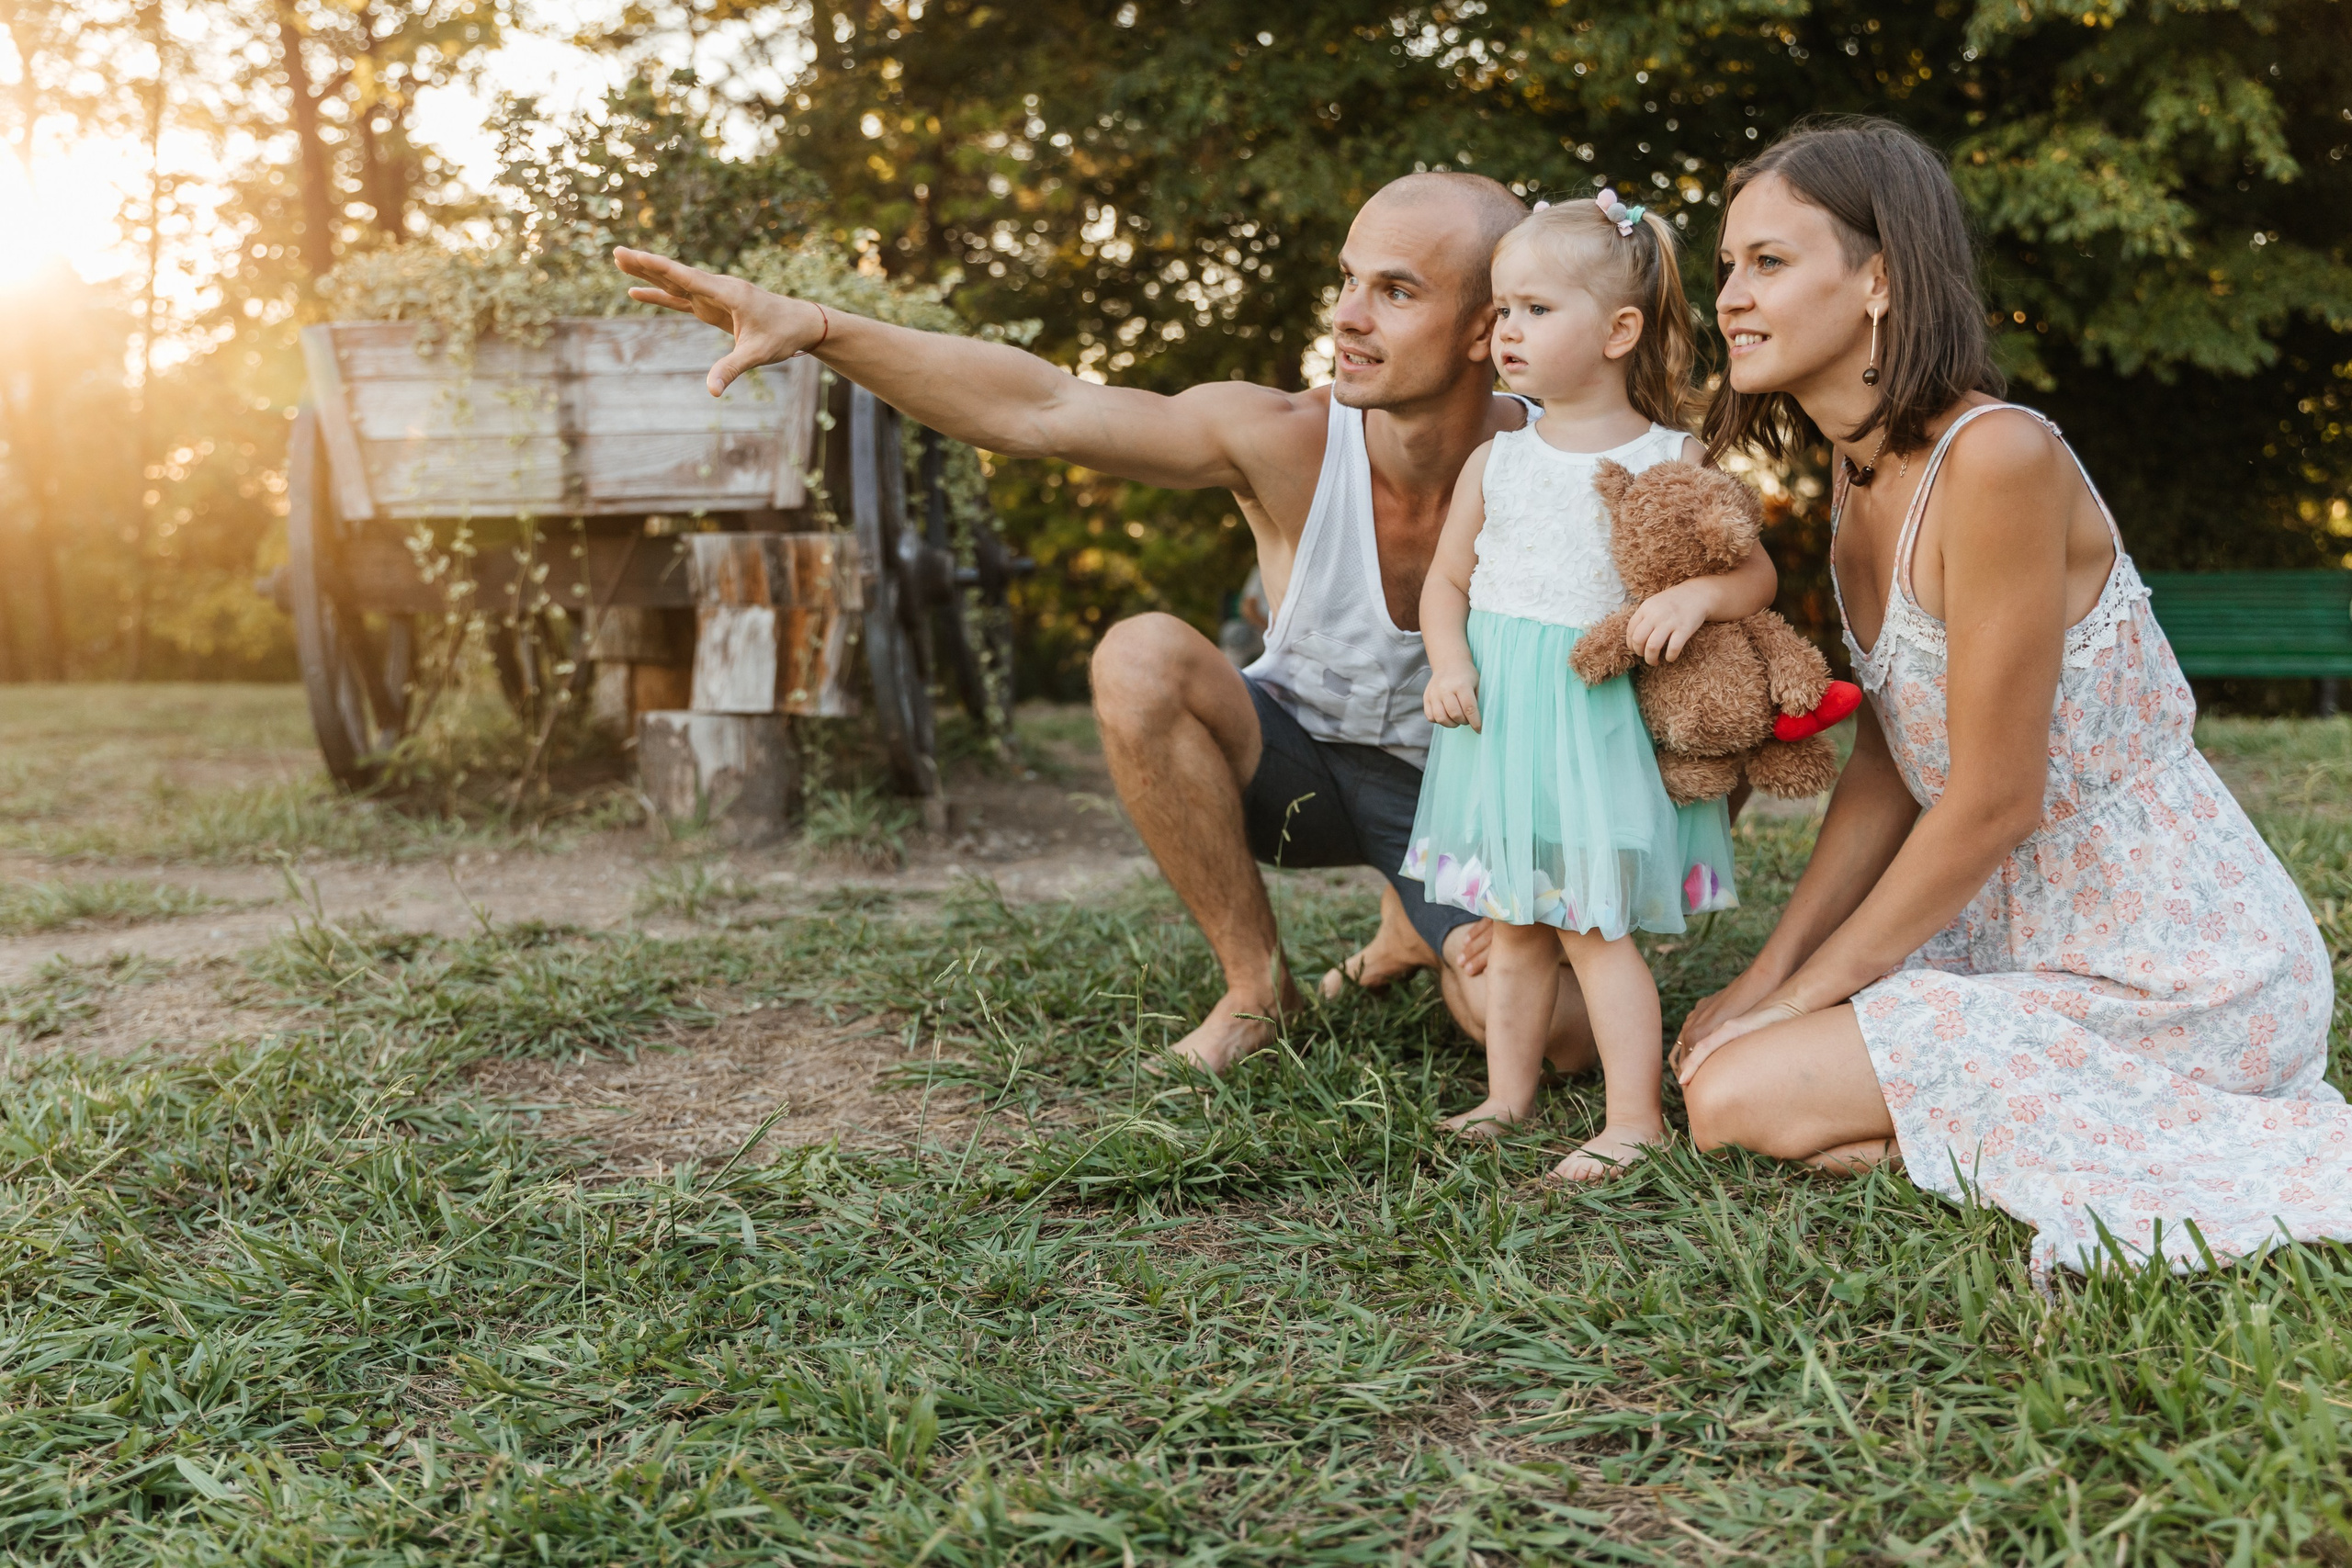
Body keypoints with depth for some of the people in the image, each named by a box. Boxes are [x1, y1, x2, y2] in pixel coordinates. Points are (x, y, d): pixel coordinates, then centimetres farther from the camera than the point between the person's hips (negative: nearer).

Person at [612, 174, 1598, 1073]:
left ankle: (1411, 928, 13)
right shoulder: (1285, 443, -25)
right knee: (1141, 657, -32)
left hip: (1451, 786, 0)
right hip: (1294, 759, 1)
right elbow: (1037, 411, -32)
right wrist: (816, 327, -44)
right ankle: (1257, 983, -12)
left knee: (1551, 1035, -26)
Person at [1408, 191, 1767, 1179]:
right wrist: (1449, 663, -6)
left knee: (1592, 928, -5)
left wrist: (1696, 597, -22)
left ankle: (1635, 1119, 4)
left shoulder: (1670, 463, -3)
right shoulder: (1494, 463, 6)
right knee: (1513, 927, 13)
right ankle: (1507, 1096, 25)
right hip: (1499, 721, 4)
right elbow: (1447, 580, 12)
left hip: (1599, 721, -4)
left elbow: (1757, 571, -1)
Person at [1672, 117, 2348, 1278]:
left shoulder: (1996, 460, -23)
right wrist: (1772, 971, 2)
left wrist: (1809, 992, -12)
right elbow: (1889, 767, 9)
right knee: (1715, 1046, 9)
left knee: (1736, 1098, -15)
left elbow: (1993, 803, -21)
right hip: (2031, 927, 9)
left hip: (2173, 976, -9)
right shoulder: (1864, 477, 6)